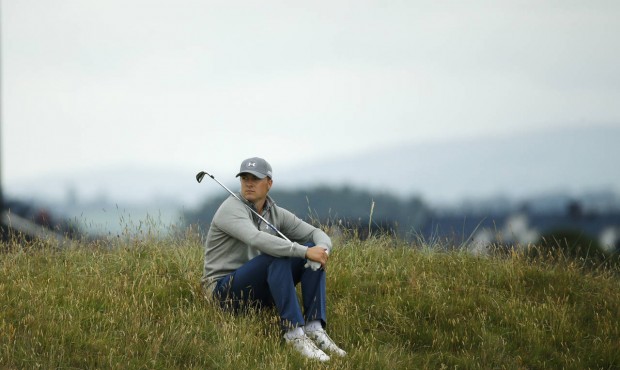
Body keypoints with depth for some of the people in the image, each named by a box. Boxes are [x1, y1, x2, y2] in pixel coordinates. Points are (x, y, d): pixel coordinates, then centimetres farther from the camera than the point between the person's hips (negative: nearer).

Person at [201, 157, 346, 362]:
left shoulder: (276, 213, 6)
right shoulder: (231, 209, -16)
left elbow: (318, 234, 5)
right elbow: (257, 239, -34)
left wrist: (322, 250, -21)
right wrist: (305, 252, -35)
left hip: (262, 289, 7)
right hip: (226, 289, -7)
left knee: (312, 249, -8)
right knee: (278, 257, -31)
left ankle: (314, 328, -21)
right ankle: (294, 333, -35)